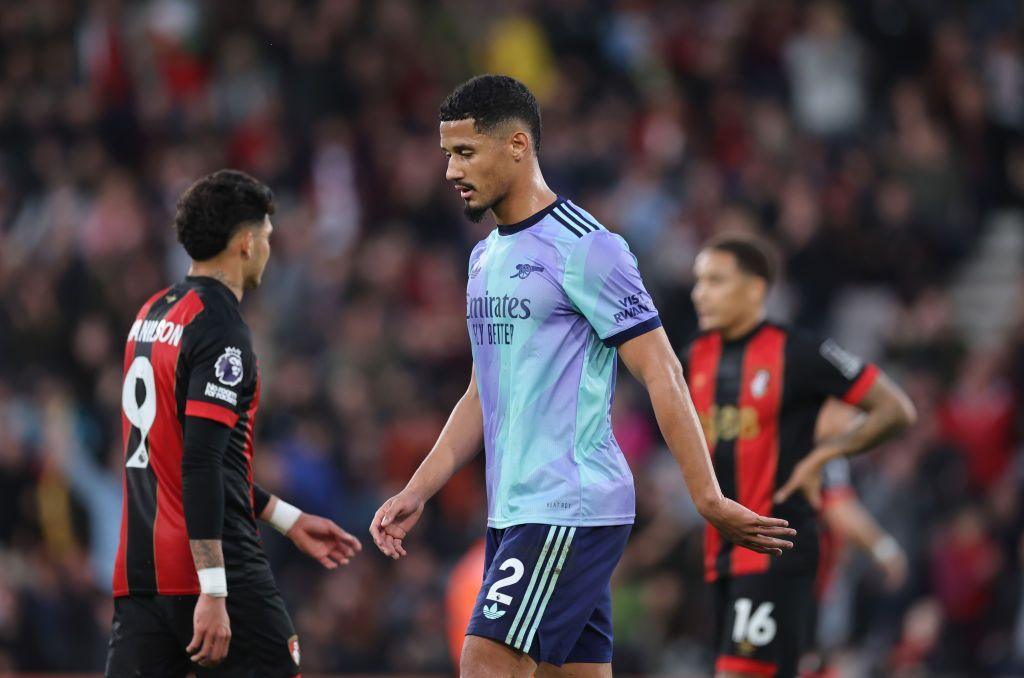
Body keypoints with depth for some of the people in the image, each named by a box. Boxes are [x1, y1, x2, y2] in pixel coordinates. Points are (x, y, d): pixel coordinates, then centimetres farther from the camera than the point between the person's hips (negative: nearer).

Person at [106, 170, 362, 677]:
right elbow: (200, 466, -20)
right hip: (214, 571, -8)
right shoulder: (221, 331, -11)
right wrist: (213, 593, -23)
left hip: (139, 573, 8)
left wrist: (288, 519, 29)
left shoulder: (152, 315, 16)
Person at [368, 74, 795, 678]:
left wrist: (710, 499, -17)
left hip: (570, 510, -9)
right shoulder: (487, 257, 17)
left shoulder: (584, 248, -10)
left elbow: (662, 374, -13)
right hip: (515, 512, 9)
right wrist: (417, 493, 14)